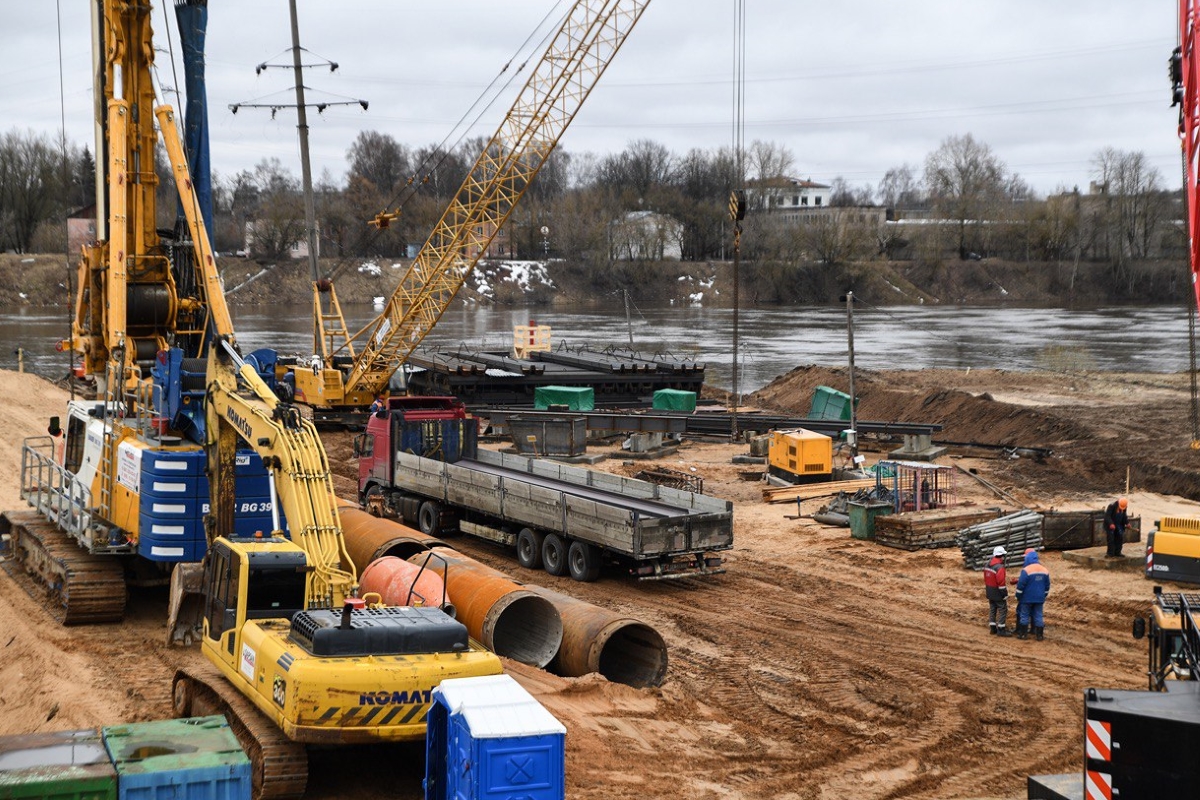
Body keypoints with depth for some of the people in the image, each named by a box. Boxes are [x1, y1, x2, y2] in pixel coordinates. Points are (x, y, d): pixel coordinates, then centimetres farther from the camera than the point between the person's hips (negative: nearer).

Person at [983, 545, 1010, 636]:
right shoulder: (999, 567, -22)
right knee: (1003, 610, -1)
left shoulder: (988, 564, 6)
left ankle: (993, 628, 21)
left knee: (992, 610, 15)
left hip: (990, 593, 9)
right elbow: (1001, 582, -23)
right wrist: (1005, 594, -15)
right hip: (998, 594, -9)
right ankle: (1001, 630, -1)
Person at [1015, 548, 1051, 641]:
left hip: (1027, 598, -5)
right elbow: (1047, 586, 12)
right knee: (1038, 615, 9)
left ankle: (1023, 634, 8)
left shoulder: (1026, 570, -16)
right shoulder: (1045, 570, 4)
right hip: (1039, 598, 5)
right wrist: (1043, 596, 22)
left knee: (1024, 615, 6)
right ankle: (1039, 635, 9)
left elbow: (1020, 585, -14)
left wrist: (1018, 597, -2)